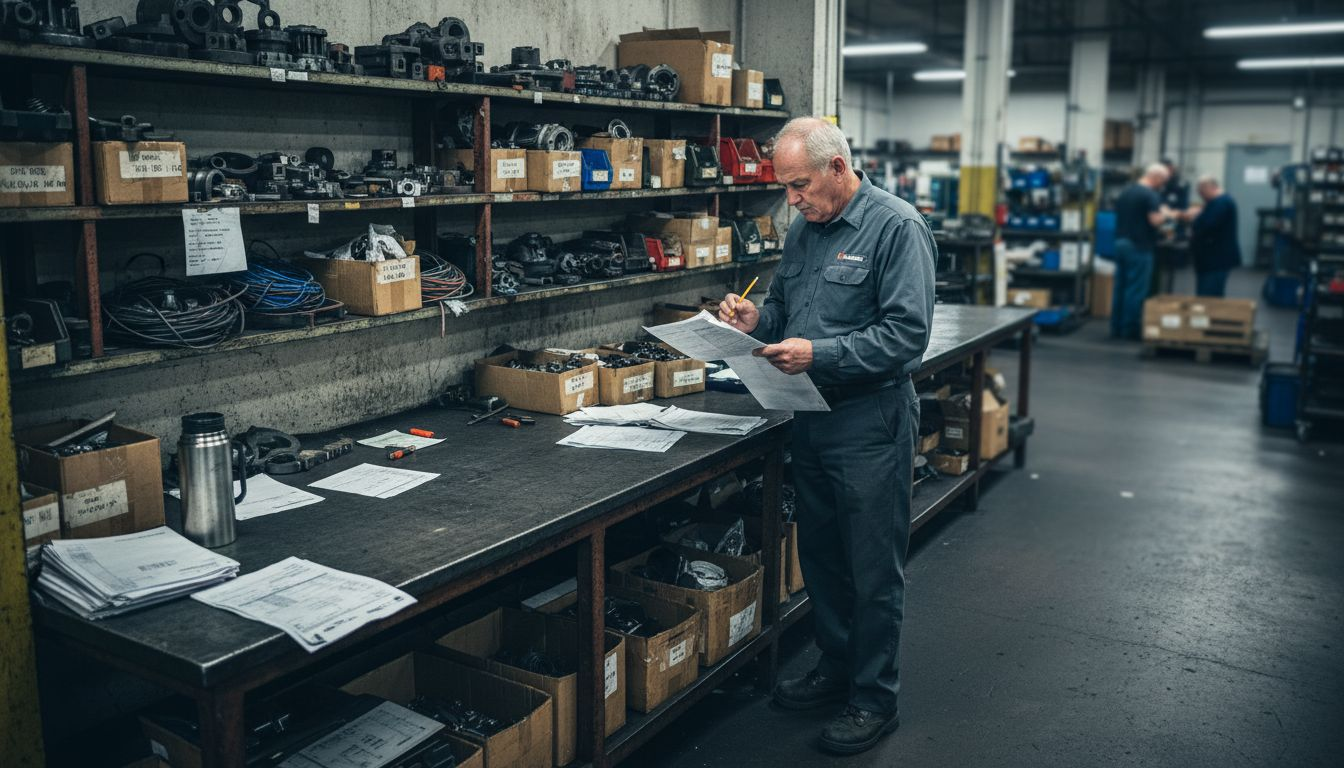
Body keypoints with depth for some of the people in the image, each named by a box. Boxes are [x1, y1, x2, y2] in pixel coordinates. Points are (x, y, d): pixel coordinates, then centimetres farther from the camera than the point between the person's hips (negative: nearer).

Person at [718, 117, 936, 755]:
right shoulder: (803, 228, 10)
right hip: (811, 414, 8)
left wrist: (820, 354, -26)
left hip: (871, 421, -8)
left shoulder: (895, 226, -14)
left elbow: (907, 333, -20)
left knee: (874, 569, 4)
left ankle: (874, 699, 20)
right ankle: (835, 667, 37)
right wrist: (757, 320, -2)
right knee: (819, 553, 18)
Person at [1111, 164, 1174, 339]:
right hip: (1139, 246, -8)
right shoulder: (1149, 195, -13)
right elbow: (1155, 220, -21)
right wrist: (1165, 213, 1)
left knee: (1119, 287, 10)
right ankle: (1130, 329, 0)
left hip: (1121, 243, 8)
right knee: (1136, 290, -3)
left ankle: (1116, 328, 13)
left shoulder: (1125, 192, 13)